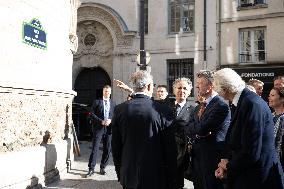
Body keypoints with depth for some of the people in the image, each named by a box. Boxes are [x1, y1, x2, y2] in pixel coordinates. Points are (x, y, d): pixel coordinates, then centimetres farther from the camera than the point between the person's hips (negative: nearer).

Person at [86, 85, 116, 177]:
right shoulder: (97, 102, 5)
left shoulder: (113, 103, 13)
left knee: (107, 150, 6)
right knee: (95, 149, -3)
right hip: (98, 128, -3)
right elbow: (92, 114, -3)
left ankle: (102, 167, 19)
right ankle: (91, 168, 3)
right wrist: (101, 121, -14)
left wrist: (110, 120, -10)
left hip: (109, 128, 3)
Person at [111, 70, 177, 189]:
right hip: (156, 178, -2)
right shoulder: (163, 111, -13)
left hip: (128, 176, 3)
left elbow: (115, 146, 2)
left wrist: (120, 173, 14)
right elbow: (170, 148, -8)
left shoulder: (119, 110, -5)